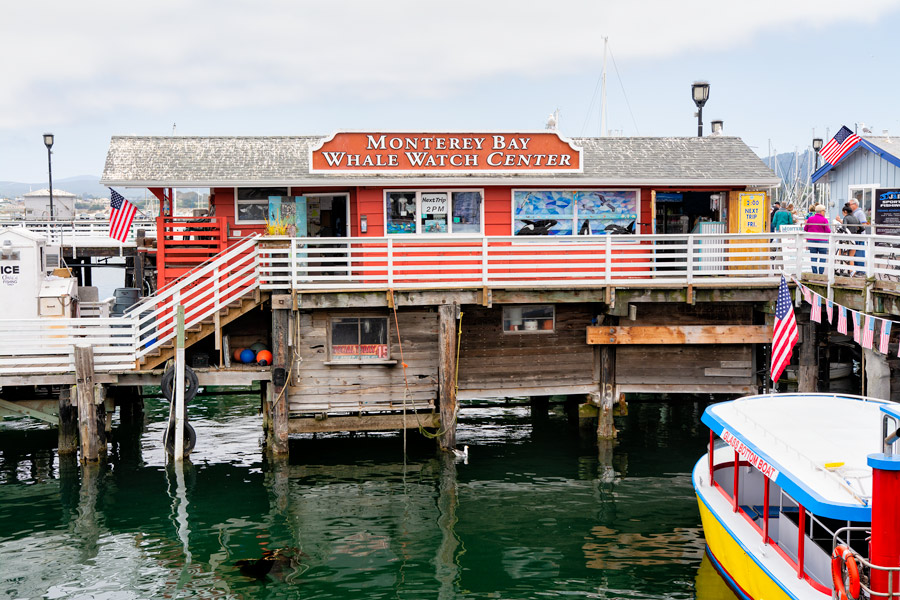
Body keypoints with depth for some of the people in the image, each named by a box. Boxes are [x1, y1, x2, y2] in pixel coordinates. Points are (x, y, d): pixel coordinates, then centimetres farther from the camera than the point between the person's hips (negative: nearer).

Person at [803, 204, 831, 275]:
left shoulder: (810, 219, 3)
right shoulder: (824, 220, -8)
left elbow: (805, 229, 10)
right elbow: (828, 231, -10)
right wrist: (829, 229, 12)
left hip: (811, 240, 4)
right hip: (822, 241, -3)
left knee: (813, 258, 7)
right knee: (822, 257, 5)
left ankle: (814, 273, 6)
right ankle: (821, 273, 2)